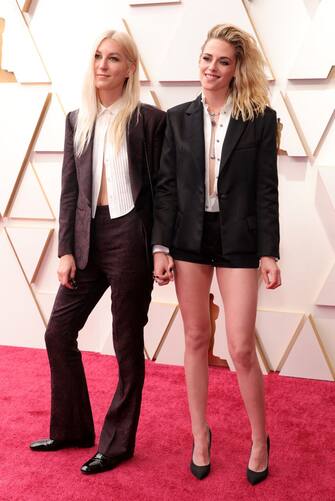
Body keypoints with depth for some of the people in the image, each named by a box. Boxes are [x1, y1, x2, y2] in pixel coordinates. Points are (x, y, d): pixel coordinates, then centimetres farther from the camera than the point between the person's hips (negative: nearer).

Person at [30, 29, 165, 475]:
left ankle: (117, 443, 21)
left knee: (127, 344, 5)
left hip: (130, 238, -6)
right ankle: (71, 429, 29)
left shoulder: (149, 119, -4)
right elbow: (70, 190, 9)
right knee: (59, 331, 10)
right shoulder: (77, 120, 11)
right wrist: (66, 249, 2)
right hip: (87, 239, 6)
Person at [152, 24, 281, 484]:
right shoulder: (179, 118, 6)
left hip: (237, 241, -2)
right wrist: (160, 246, -2)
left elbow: (266, 190, -3)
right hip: (190, 238, 3)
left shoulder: (260, 119, -1)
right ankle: (200, 436, 27)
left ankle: (260, 440, 22)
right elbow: (166, 186, 4)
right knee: (196, 339, 10)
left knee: (242, 348, -1)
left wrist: (269, 253, -7)